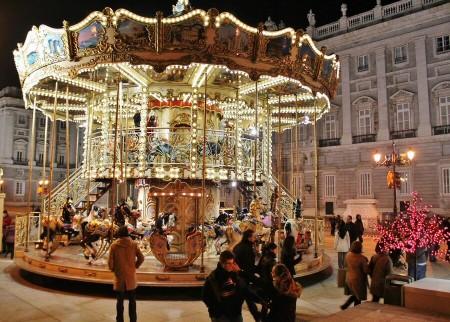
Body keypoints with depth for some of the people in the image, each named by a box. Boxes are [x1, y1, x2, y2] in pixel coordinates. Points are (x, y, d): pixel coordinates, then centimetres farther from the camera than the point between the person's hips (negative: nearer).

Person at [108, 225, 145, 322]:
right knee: (132, 301, 15)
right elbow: (141, 258, -9)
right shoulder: (134, 244, -8)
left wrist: (113, 269, 9)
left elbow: (110, 262, -10)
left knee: (120, 301, 13)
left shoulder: (114, 245, -10)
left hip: (119, 277, -1)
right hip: (131, 277, 1)